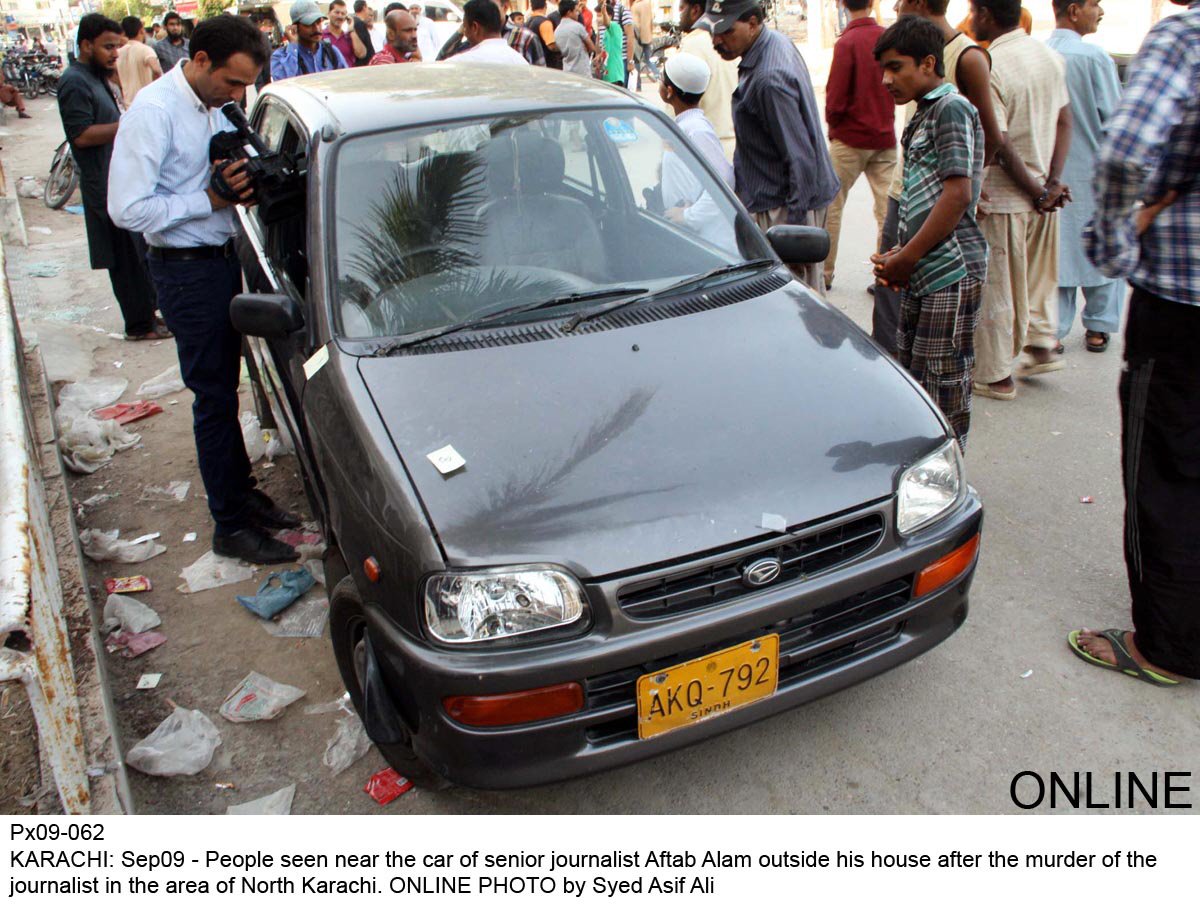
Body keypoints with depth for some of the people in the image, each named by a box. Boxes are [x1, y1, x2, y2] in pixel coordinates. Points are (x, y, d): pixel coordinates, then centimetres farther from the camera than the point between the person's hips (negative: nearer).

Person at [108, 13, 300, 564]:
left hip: (222, 259, 8)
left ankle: (242, 491, 32)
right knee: (214, 397, -2)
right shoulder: (155, 111, -18)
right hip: (186, 269, -8)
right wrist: (210, 199, -21)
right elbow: (127, 209, -22)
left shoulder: (215, 106, 6)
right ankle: (231, 526, 9)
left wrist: (241, 184, -5)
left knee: (225, 388, 17)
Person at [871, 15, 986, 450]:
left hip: (951, 271, -10)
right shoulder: (923, 115, 20)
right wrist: (900, 255, 8)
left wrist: (907, 257, -14)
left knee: (944, 381, -4)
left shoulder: (951, 108, -8)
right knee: (911, 375, 13)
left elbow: (958, 194, -17)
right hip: (923, 273, 10)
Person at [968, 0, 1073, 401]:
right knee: (1039, 275, 23)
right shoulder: (1050, 56, 4)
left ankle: (994, 375, 13)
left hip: (1003, 198, -7)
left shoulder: (987, 69, -19)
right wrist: (1052, 182, -3)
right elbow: (1064, 121, 3)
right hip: (1042, 193, 7)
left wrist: (1038, 191, -11)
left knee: (996, 288, 4)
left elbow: (1001, 145, -21)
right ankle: (1043, 346, 34)